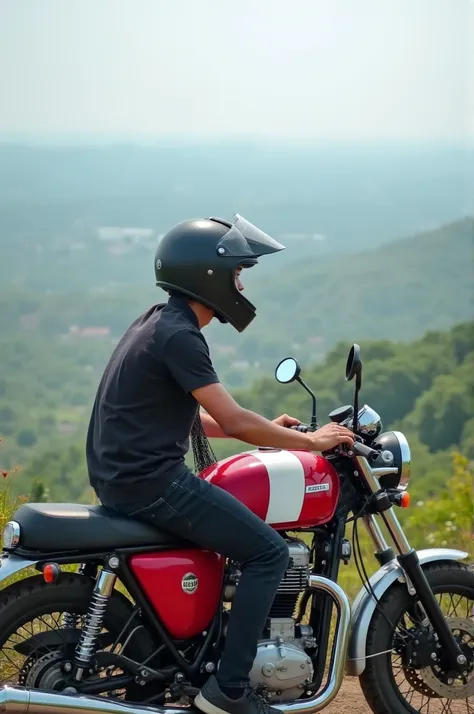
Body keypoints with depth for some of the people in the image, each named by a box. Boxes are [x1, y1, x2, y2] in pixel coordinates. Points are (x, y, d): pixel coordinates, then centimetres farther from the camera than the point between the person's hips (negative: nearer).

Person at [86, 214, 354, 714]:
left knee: (239, 527, 28)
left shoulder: (160, 323, 15)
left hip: (123, 476, 11)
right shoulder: (178, 336, -17)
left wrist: (267, 429, 17)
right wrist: (310, 441, -8)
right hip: (150, 481, -11)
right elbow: (231, 421, -19)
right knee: (268, 552, -9)